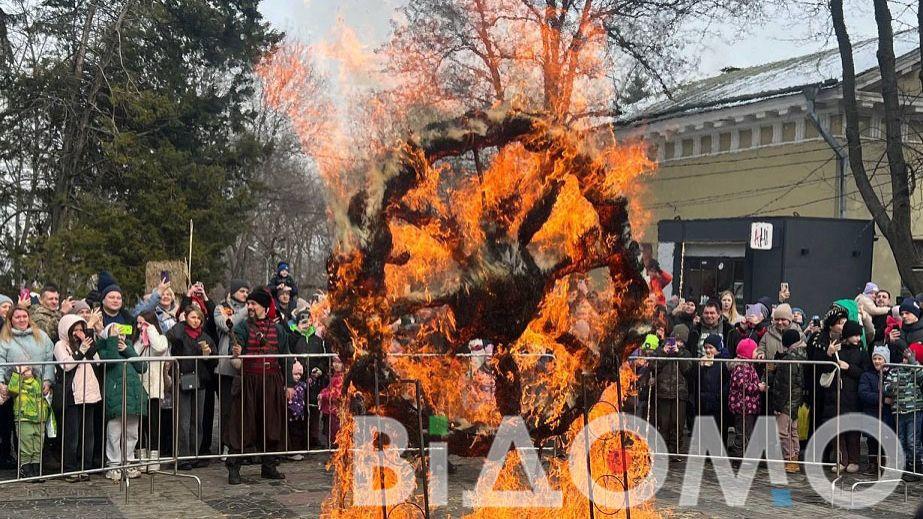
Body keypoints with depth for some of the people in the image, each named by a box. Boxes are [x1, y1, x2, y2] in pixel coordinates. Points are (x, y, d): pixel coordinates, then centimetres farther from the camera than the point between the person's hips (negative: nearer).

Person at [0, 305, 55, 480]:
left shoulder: (41, 336, 16)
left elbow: (50, 359, 11)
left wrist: (48, 381, -1)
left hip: (41, 388, 2)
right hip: (18, 388, -2)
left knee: (39, 429, -4)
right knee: (24, 427, -12)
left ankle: (36, 463, 0)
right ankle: (25, 465, -9)